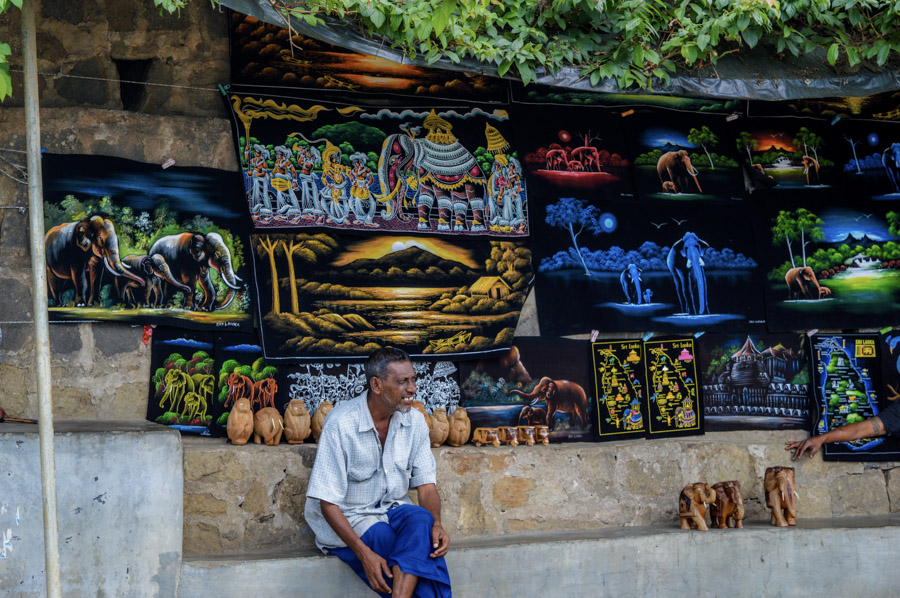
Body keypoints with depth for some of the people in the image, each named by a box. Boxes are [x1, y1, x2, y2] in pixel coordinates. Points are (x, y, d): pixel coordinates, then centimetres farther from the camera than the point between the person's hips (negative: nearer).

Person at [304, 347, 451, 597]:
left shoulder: (414, 421, -1)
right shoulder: (341, 424, -18)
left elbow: (426, 484, 1)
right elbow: (327, 502, -18)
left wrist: (436, 525, -22)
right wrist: (364, 553, -30)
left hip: (394, 511, 5)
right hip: (348, 519, -5)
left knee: (421, 520, -32)